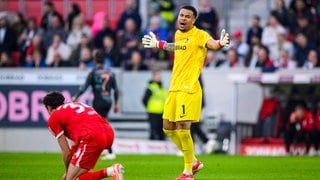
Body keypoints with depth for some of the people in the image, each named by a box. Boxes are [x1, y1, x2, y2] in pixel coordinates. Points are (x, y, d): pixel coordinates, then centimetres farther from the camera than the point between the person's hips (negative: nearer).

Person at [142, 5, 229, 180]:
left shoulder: (199, 35, -9)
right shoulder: (178, 34, 14)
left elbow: (211, 44, -30)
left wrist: (220, 43, -53)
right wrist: (158, 44, 47)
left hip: (189, 89, -8)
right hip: (174, 87, 9)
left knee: (182, 128, -12)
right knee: (168, 128, 13)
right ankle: (193, 161, 27)